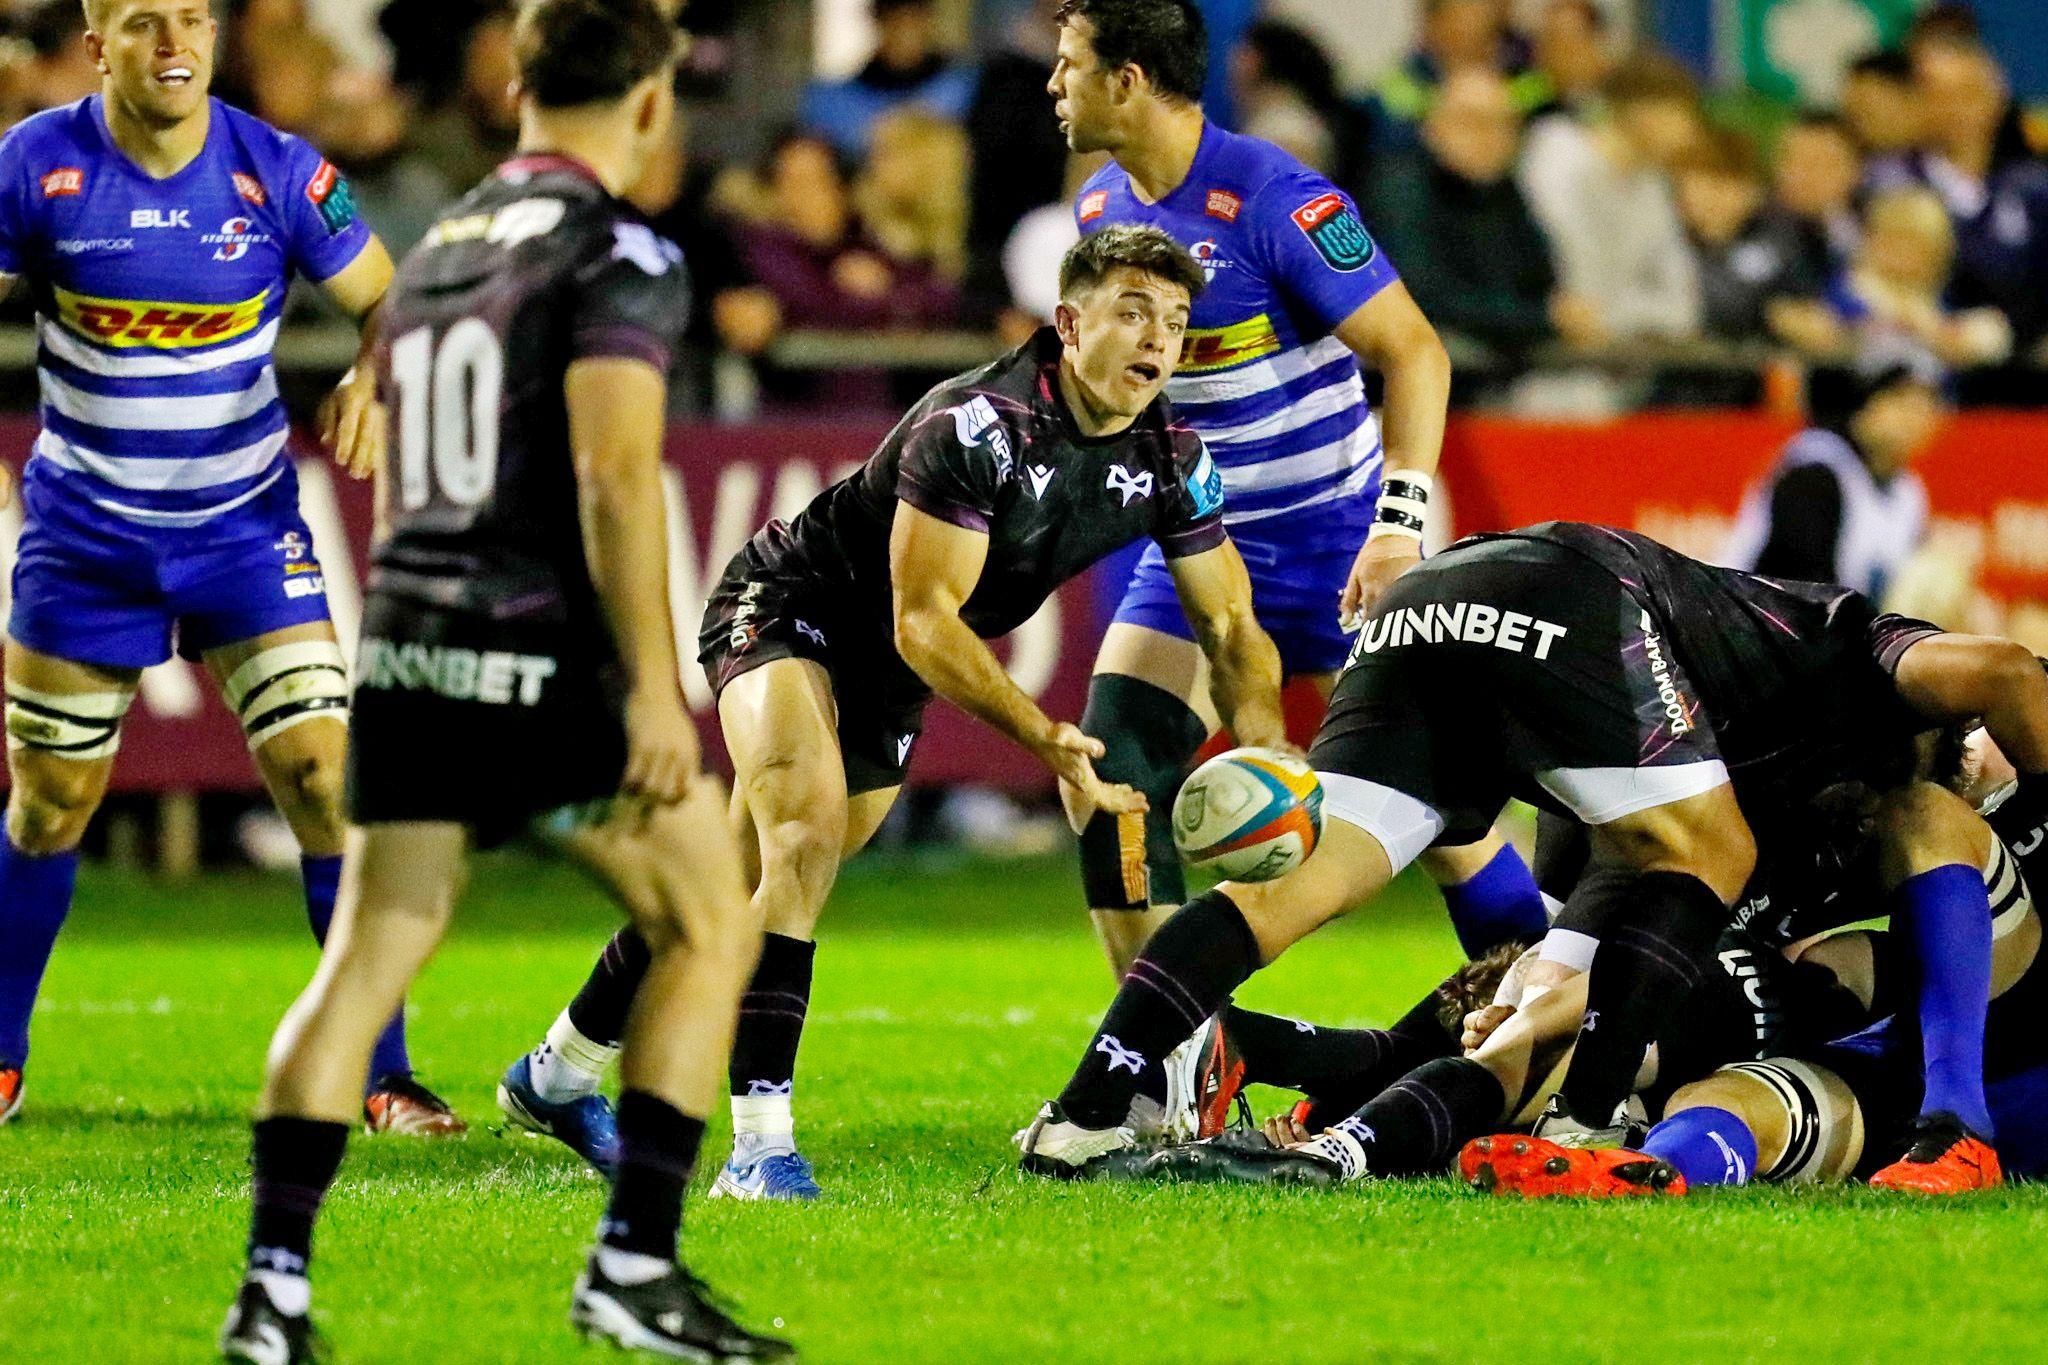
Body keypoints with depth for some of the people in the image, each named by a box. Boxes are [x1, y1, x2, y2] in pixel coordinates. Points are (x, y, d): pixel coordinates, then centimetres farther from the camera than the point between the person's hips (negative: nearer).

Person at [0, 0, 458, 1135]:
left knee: (323, 776, -11)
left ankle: (382, 1079, -3)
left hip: (244, 523, 0)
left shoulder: (278, 173, -10)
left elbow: (392, 305, 0)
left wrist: (373, 383, -21)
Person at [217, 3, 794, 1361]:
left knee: (367, 962, 6)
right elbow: (614, 475, -17)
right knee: (713, 923, 6)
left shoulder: (434, 256, 19)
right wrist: (654, 686, -19)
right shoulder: (619, 254, -6)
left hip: (409, 642, 7)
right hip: (547, 653, -7)